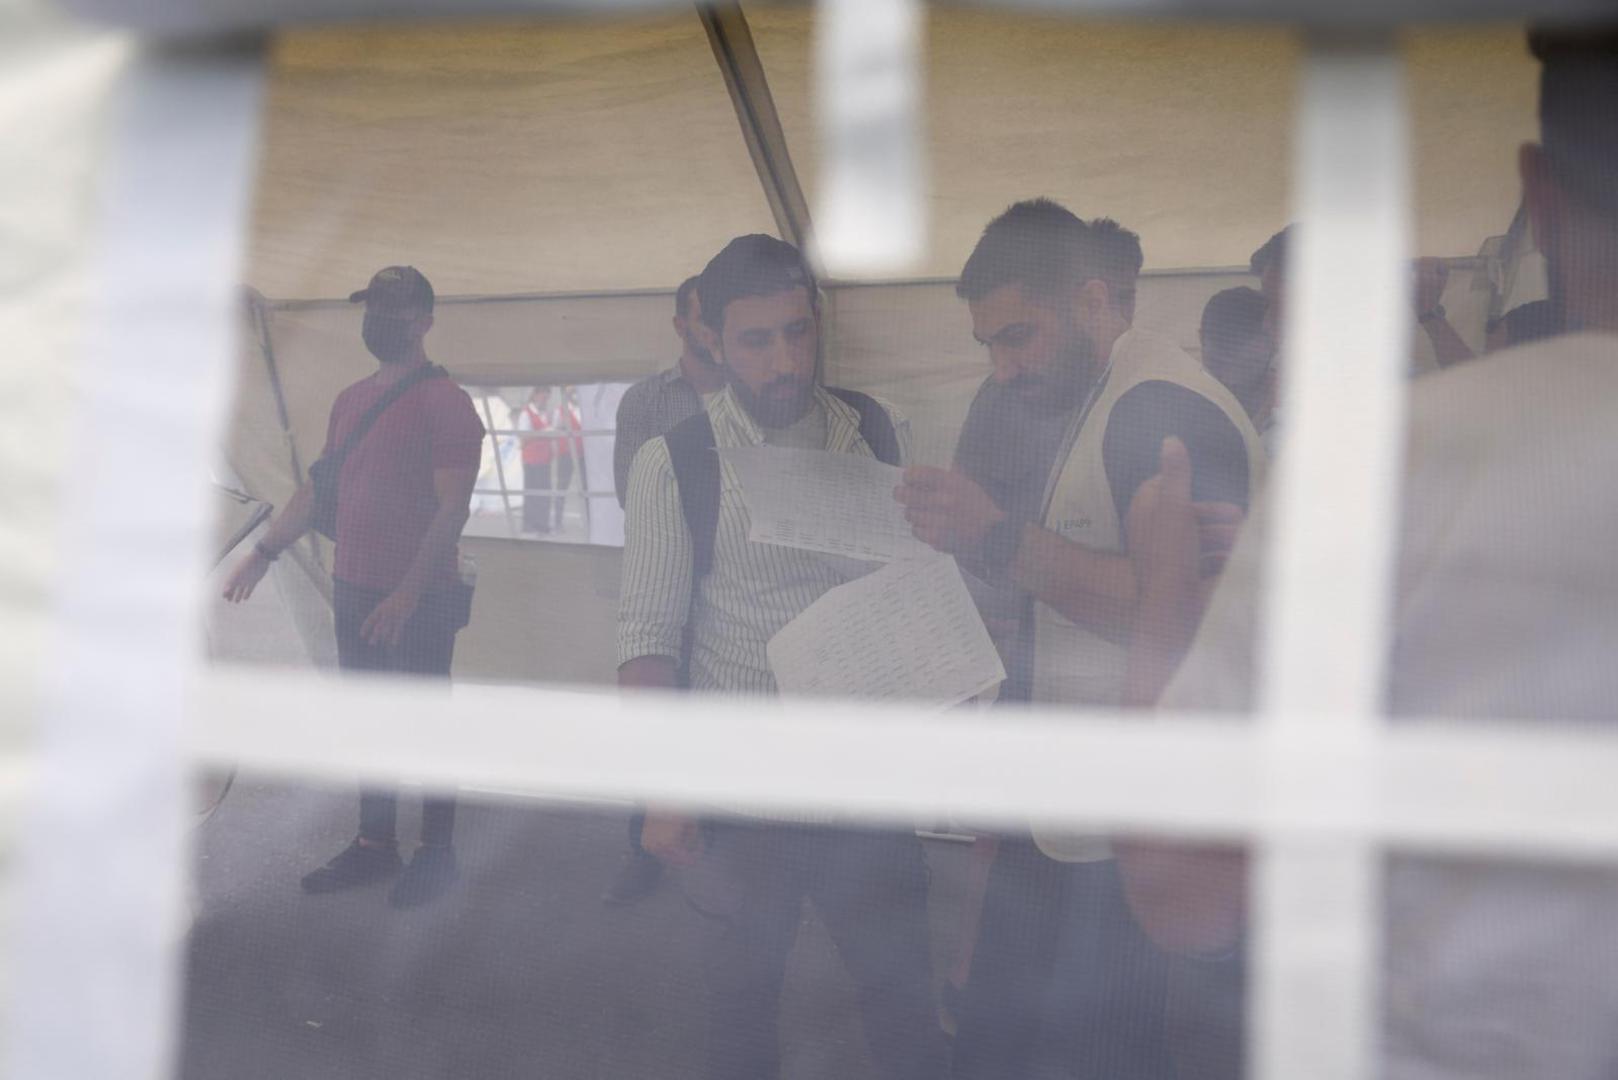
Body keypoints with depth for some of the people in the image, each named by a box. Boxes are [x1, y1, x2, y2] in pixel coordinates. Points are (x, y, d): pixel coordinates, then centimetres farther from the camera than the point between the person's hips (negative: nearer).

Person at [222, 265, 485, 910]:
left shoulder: (445, 403, -11)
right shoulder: (349, 401, 12)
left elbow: (452, 507, -17)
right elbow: (318, 489, 20)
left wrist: (409, 593, -24)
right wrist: (264, 552, 14)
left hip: (418, 602, -7)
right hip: (352, 592, 7)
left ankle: (437, 852, 16)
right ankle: (374, 845, 26)